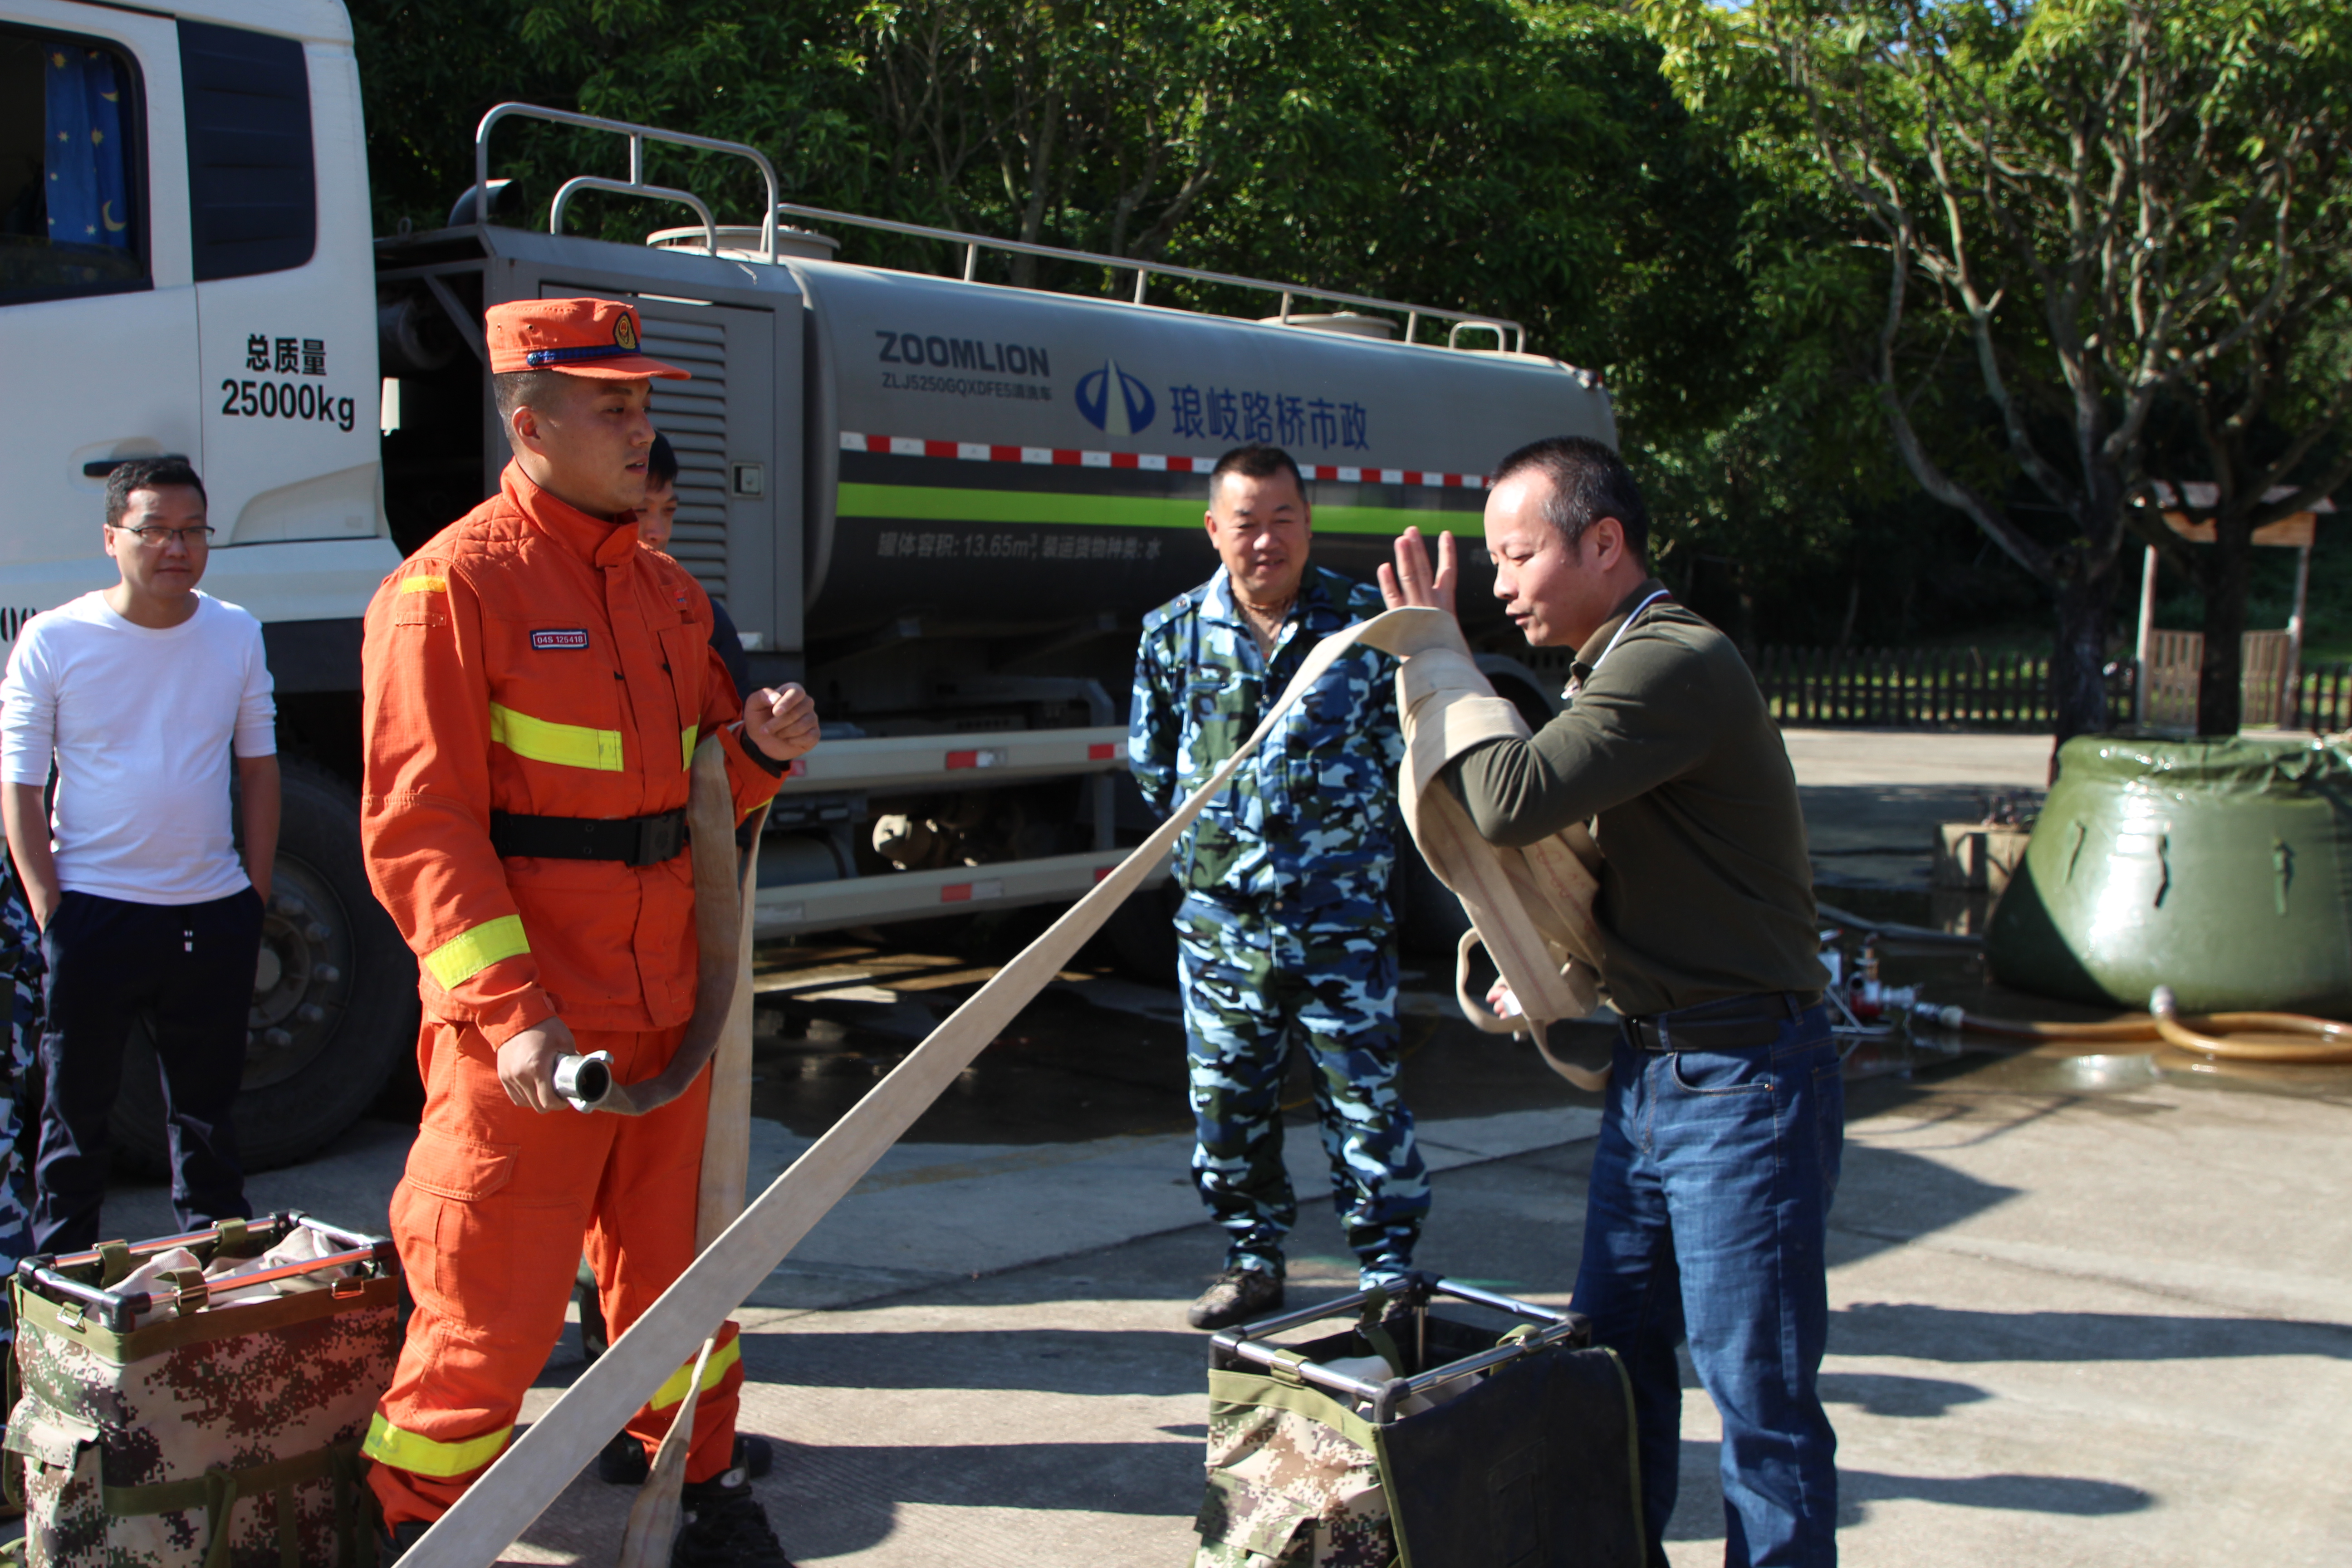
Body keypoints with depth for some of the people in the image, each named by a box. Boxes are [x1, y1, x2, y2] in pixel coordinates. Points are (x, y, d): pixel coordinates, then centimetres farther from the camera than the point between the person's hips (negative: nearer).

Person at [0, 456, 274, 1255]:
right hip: (95, 911, -3)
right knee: (77, 1106, 7)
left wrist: (257, 893, 5)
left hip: (213, 912, 3)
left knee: (207, 1108, 13)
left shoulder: (236, 634, 4)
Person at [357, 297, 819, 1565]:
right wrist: (509, 1011, -23)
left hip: (666, 1008, 7)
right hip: (525, 1030, -7)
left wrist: (759, 749, -2)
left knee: (676, 1268, 18)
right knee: (490, 1311, 1)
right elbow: (416, 827, -16)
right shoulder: (452, 586, -11)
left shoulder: (667, 591, 13)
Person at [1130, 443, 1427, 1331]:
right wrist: (1201, 842, 11)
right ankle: (1253, 1262, 26)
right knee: (1226, 1100, 10)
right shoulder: (1173, 633, 4)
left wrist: (1352, 842, 3)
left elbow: (1408, 751, 6)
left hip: (1340, 913, -2)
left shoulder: (1363, 622, -2)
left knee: (1364, 1097, 1)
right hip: (1219, 915, 3)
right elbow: (1150, 763, 15)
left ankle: (1389, 1267, 15)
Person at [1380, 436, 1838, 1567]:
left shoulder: (1677, 664, -19)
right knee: (1613, 1357, 18)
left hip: (1742, 1085, -10)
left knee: (1757, 1394, 0)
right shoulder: (1617, 667, 13)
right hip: (1649, 1068, 10)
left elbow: (1513, 803, -30)